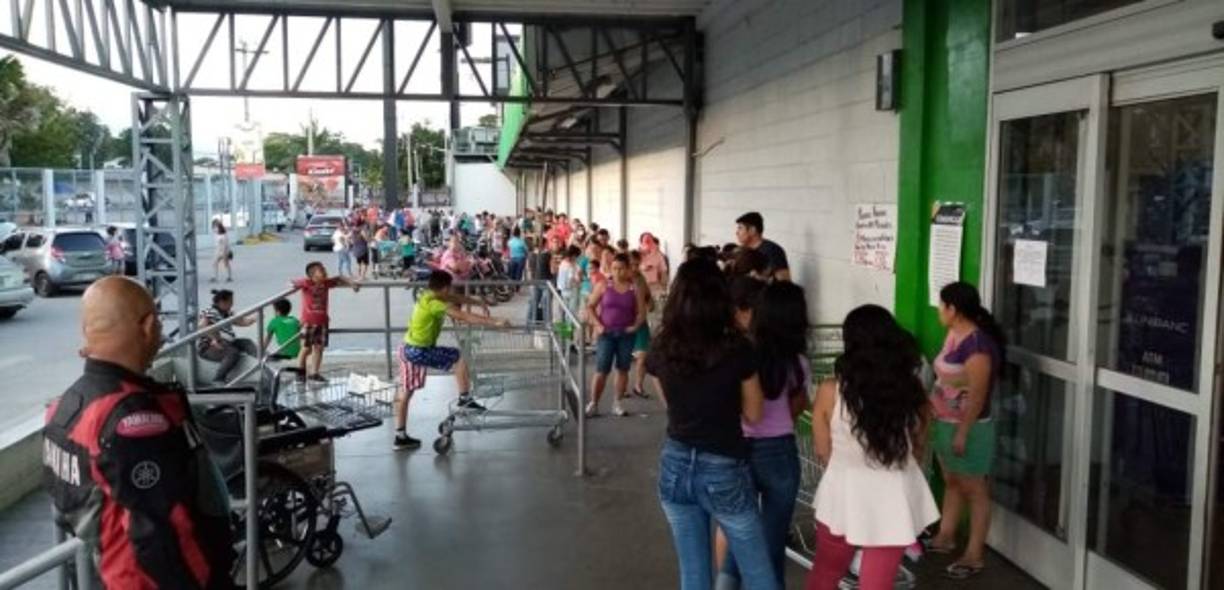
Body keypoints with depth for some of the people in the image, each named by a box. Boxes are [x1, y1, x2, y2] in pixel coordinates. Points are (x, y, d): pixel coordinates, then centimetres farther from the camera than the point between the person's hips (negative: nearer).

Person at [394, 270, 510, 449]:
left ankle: (401, 436, 21)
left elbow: (458, 298, 20)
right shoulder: (435, 304, -21)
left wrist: (480, 304, 25)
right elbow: (465, 317, -26)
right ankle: (465, 398, 4)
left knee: (405, 392, 14)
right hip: (419, 351, -10)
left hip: (409, 349, 10)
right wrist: (494, 322, -27)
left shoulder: (429, 296, 6)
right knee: (459, 358, -5)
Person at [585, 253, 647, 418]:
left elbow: (641, 312, 3)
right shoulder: (604, 286, -2)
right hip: (606, 333, -1)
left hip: (627, 334, 2)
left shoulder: (635, 289, 0)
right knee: (601, 370, -3)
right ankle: (593, 404, 5)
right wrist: (597, 325, -8)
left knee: (623, 369, 8)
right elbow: (590, 306, 2)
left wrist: (635, 326, -12)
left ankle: (617, 403, 19)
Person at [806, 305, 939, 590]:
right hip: (894, 498, 1)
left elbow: (823, 453, -1)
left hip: (845, 495, -1)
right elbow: (917, 448, 6)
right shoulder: (912, 389, -8)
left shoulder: (831, 392, -13)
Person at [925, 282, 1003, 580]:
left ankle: (975, 554, 14)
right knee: (951, 483, 22)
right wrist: (935, 418, 19)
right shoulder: (953, 335, 5)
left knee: (974, 491, 4)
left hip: (967, 428, -9)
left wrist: (963, 433, -21)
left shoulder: (977, 344, -25)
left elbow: (977, 395, -24)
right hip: (944, 423, 9)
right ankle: (945, 538, 36)